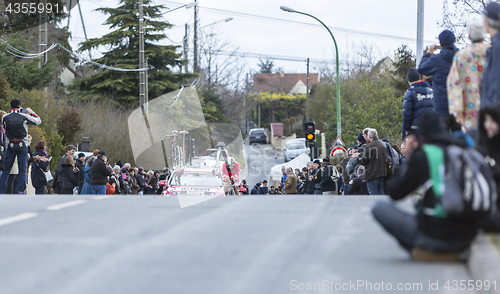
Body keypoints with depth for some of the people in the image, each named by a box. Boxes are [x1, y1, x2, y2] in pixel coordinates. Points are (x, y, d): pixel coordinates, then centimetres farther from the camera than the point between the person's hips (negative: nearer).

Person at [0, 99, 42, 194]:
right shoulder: (24, 116, -6)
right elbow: (38, 121, 4)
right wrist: (31, 113, 18)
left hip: (10, 146, 2)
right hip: (22, 146, -1)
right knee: (22, 170, 3)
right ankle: (20, 191, -3)